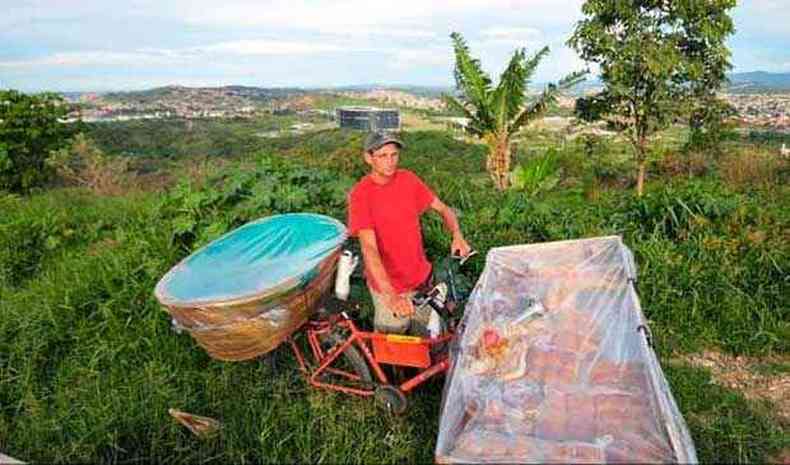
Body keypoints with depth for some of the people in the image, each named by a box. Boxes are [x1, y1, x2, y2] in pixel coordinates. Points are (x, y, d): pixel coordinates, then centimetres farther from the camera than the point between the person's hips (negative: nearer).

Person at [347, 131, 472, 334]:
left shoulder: (408, 179, -4)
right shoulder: (360, 194, -19)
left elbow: (443, 208, 5)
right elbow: (369, 248, -29)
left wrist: (457, 236, -16)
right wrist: (391, 296, -39)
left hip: (421, 276, 5)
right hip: (387, 283, -4)